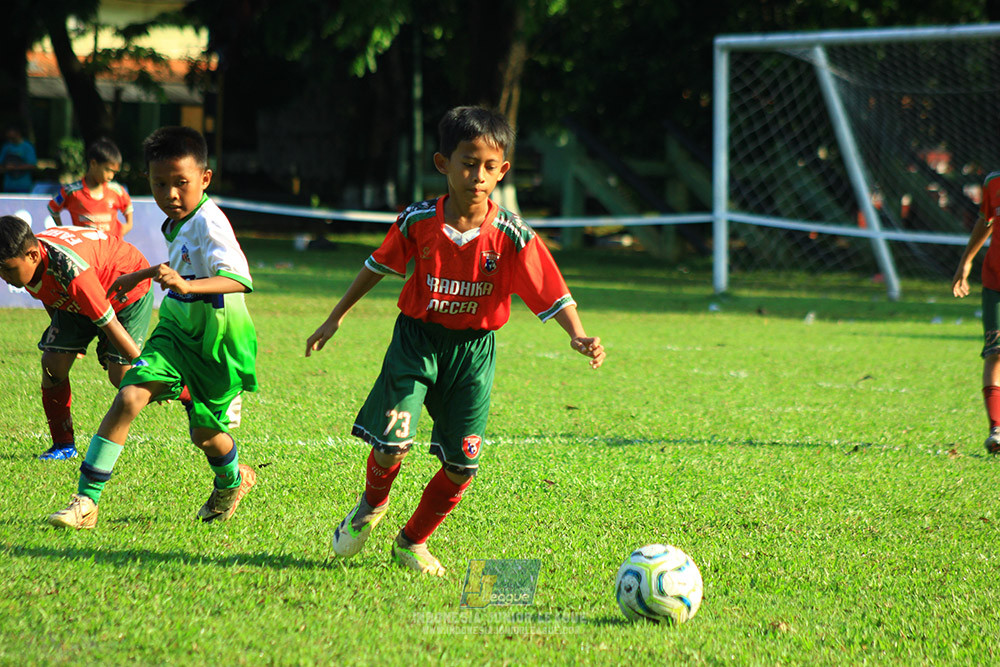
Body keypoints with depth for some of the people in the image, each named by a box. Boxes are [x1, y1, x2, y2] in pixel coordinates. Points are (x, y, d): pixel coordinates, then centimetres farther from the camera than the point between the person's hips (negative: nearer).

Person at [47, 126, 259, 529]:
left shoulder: (209, 223, -24)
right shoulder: (178, 223, 4)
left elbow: (238, 278, -41)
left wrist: (187, 285, -56)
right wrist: (141, 275, 38)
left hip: (216, 343, -6)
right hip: (176, 332, 6)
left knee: (205, 434, 7)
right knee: (130, 397, -16)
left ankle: (233, 481, 45)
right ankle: (86, 502, -18)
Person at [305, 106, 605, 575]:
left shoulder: (511, 236, -11)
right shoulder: (418, 222, -8)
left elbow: (551, 293, -12)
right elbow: (378, 267, 8)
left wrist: (578, 336, -29)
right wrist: (335, 318, 15)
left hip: (473, 348, 1)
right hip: (417, 338, -1)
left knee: (461, 466, 0)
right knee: (392, 445, -14)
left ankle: (412, 541, 25)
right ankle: (371, 506, 21)